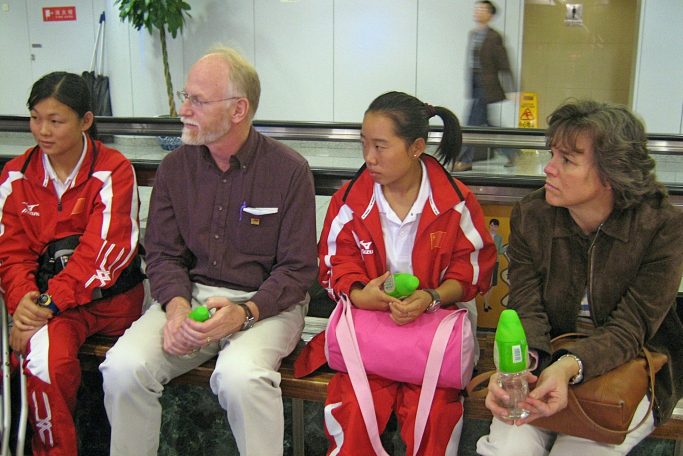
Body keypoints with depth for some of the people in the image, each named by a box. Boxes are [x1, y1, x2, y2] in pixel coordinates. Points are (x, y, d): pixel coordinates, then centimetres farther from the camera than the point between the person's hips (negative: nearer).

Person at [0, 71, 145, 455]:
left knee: (42, 360, -26)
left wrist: (50, 301, -21)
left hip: (110, 297, -3)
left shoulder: (114, 170, -5)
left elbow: (103, 250, -13)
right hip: (44, 297, 3)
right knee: (45, 356, -27)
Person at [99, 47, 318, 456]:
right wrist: (177, 307, -13)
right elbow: (163, 253, 7)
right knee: (123, 367, -22)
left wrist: (245, 312, -22)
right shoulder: (175, 167, 7)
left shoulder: (289, 169, -6)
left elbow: (298, 268, -6)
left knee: (240, 374, -35)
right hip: (191, 295, 4)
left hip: (266, 303, -3)